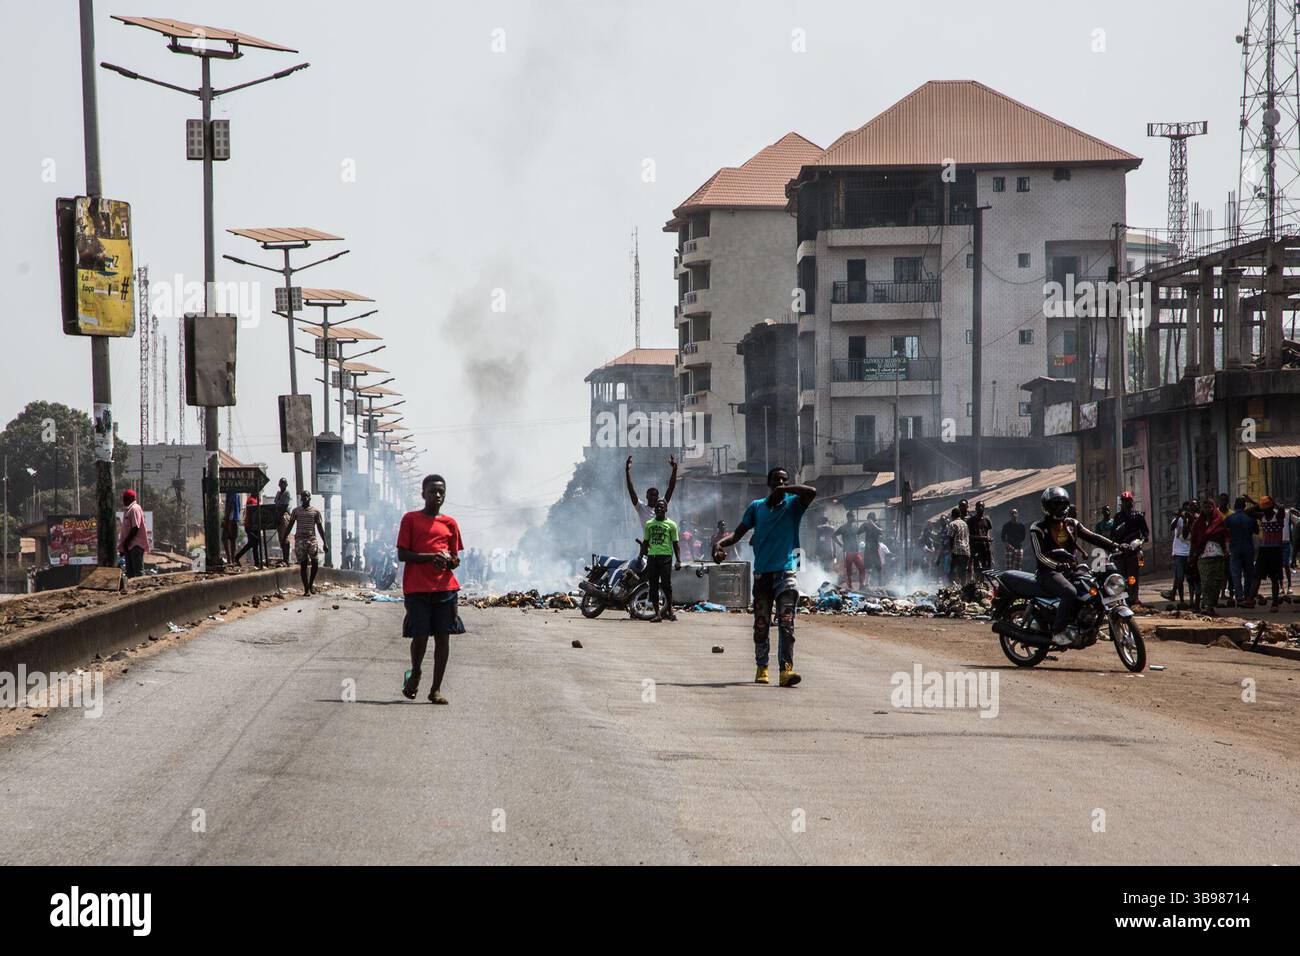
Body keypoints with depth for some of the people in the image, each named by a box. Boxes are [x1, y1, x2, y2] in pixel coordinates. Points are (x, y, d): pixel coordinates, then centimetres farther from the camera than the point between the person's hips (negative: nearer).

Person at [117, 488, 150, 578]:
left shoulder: (135, 509, -12)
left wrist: (126, 542, -16)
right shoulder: (127, 509, 17)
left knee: (138, 570, -9)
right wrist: (122, 546, 15)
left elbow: (135, 528, -19)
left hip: (136, 544, -10)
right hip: (129, 545, 10)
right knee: (130, 571, 12)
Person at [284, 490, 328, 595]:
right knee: (303, 564, -2)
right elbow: (290, 526, 12)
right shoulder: (296, 511, 10)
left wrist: (325, 543, 4)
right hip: (300, 539, 0)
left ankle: (311, 584, 10)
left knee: (315, 563, -12)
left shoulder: (315, 512, 9)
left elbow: (320, 528, 9)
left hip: (311, 539, 0)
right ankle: (306, 589, 1)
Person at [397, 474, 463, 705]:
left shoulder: (450, 523, 13)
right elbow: (402, 554, -2)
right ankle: (414, 674, 21)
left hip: (445, 588, 3)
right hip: (417, 589, -3)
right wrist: (431, 557, -15)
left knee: (443, 637, 0)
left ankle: (436, 689, 6)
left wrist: (451, 561, -10)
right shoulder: (410, 519, 3)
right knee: (420, 636, -8)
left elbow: (455, 559, 15)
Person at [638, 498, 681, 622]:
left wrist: (678, 560, -5)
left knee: (666, 584, -13)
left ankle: (669, 610, -2)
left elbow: (675, 543, 4)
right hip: (652, 556, 4)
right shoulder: (649, 524, 15)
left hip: (665, 556, -4)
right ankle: (657, 613, 4)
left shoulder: (671, 524, 4)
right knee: (653, 586, 1)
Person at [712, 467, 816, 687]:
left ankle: (786, 669, -23)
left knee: (786, 623, -15)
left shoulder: (793, 504, 6)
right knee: (761, 625, 7)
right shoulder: (756, 507, 13)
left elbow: (812, 493, -14)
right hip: (762, 573, 3)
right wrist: (720, 543, -8)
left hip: (785, 572, -3)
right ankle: (761, 668, 20)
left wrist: (784, 490, -13)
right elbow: (738, 533, 10)